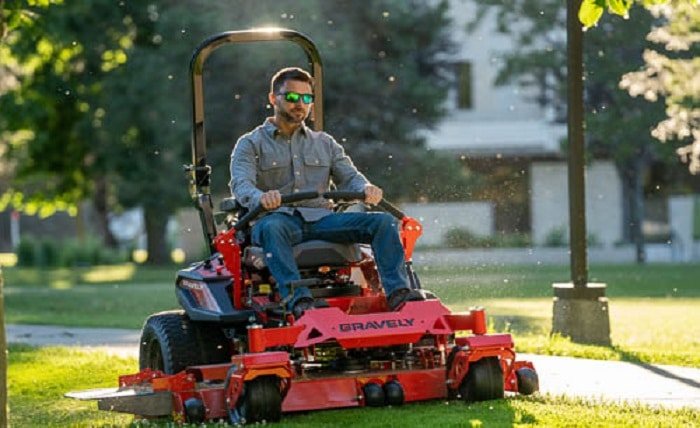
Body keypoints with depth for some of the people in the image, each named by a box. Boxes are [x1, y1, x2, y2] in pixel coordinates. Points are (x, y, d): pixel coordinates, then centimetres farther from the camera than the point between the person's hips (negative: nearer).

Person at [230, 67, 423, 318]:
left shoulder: (325, 144, 24)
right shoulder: (251, 145, 11)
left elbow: (349, 177, 11)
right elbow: (241, 185, -7)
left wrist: (366, 189, -15)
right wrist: (261, 198, -33)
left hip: (320, 219, 4)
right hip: (277, 218, -4)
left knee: (384, 222, -18)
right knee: (271, 228, -42)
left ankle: (397, 293, -34)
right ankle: (298, 299, -56)